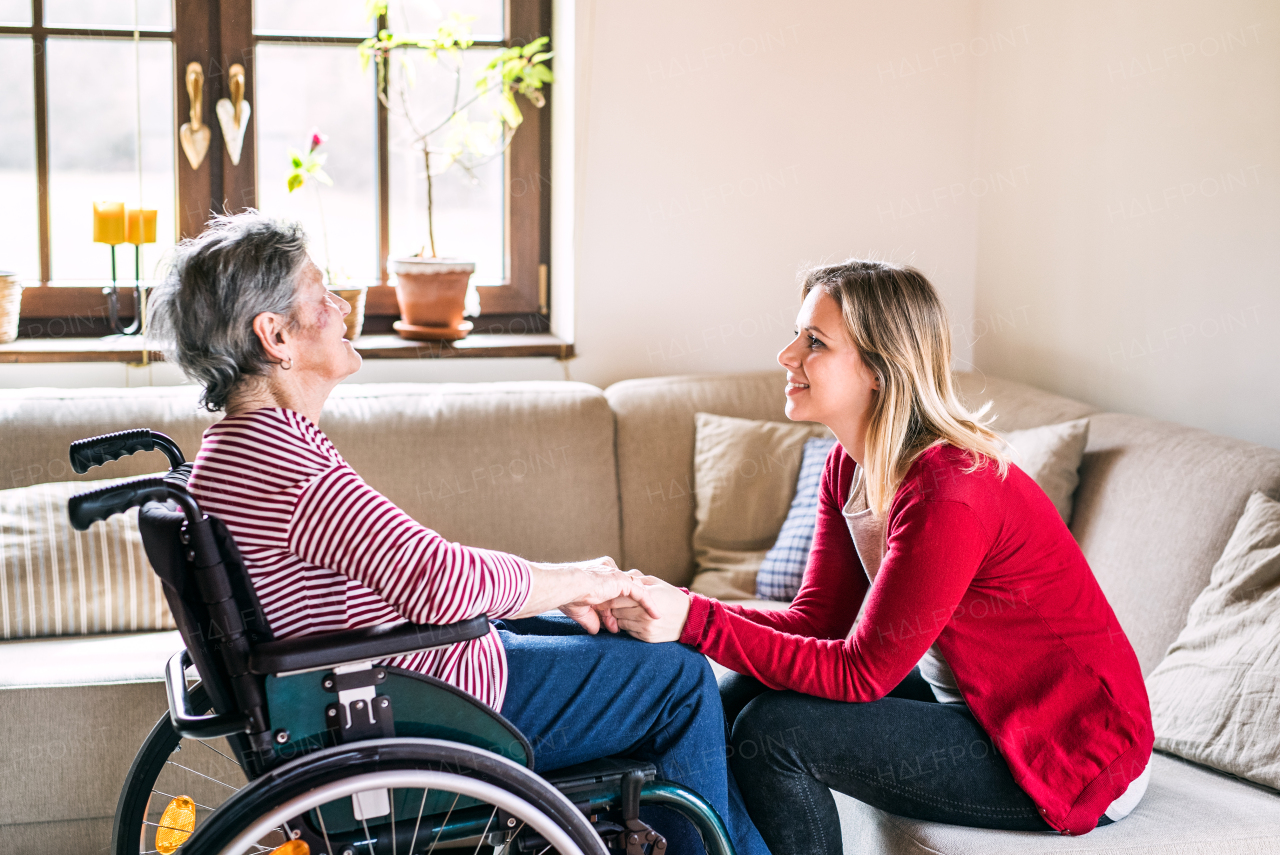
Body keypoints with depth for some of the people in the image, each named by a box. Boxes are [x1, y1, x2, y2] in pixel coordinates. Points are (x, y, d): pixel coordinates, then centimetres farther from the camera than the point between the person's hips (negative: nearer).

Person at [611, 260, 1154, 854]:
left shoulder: (949, 495, -28)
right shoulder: (850, 465, 0)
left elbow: (859, 671, -24)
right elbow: (815, 622, -2)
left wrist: (695, 621, -28)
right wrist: (669, 608, -15)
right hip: (979, 702, 9)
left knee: (772, 732, -17)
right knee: (736, 694, 4)